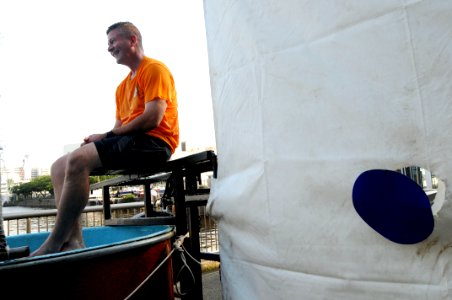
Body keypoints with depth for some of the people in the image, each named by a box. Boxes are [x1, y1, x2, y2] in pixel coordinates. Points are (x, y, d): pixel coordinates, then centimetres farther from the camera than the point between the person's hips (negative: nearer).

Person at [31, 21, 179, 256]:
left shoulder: (155, 69, -2)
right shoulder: (123, 87, 26)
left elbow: (152, 118, -15)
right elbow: (119, 127, 20)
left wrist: (107, 135, -9)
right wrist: (100, 139, -2)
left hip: (153, 142, -9)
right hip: (129, 143, 9)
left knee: (78, 159, -27)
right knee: (59, 166, -1)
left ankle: (53, 244, -18)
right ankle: (73, 242, -15)